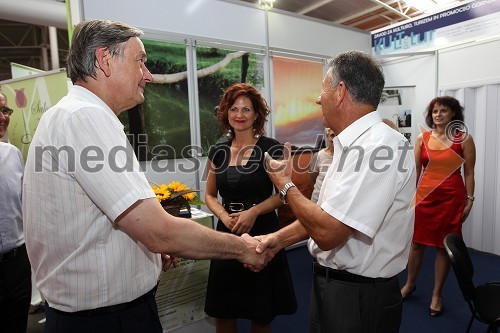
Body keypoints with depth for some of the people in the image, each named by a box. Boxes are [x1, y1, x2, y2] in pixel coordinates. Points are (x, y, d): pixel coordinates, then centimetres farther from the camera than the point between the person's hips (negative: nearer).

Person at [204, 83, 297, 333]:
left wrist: (253, 212, -18)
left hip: (262, 232, -3)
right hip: (227, 233, 4)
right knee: (222, 312, 14)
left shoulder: (271, 148, -6)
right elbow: (209, 195, 11)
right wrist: (224, 216, -8)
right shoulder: (217, 152, 5)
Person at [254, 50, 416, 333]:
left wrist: (286, 185, -14)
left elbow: (327, 232, -29)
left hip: (358, 299, -8)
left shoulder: (379, 146, -26)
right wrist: (279, 238, 0)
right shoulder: (353, 144, 5)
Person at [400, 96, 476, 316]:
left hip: (452, 197, -2)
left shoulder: (464, 139, 0)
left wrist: (469, 200, -2)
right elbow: (416, 170, 7)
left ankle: (437, 294, 24)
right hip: (424, 195, 2)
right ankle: (410, 284, 31)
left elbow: (469, 173, 1)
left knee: (444, 246, 7)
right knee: (417, 242, 10)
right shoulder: (422, 138, 5)